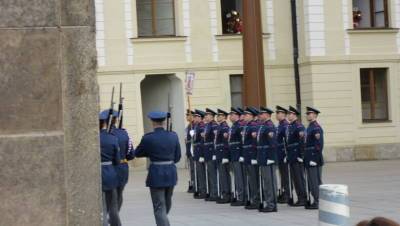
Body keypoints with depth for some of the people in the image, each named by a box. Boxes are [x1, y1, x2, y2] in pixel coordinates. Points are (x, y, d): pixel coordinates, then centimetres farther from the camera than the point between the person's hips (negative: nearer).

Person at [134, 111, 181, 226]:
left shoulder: (148, 138, -13)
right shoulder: (173, 136, -2)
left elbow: (137, 153, 2)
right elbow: (177, 157, 4)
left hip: (156, 174, -5)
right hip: (171, 173, 5)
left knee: (159, 207, -1)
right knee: (167, 203, 25)